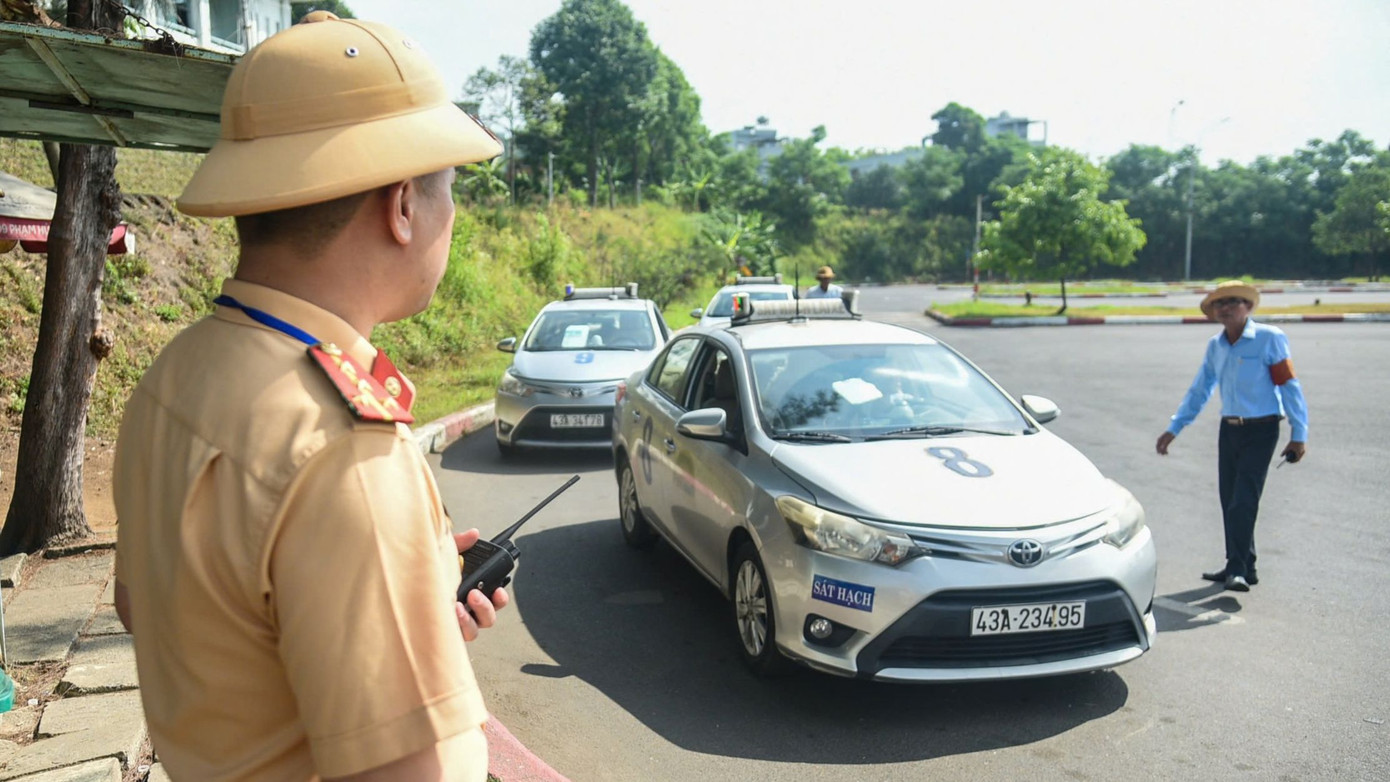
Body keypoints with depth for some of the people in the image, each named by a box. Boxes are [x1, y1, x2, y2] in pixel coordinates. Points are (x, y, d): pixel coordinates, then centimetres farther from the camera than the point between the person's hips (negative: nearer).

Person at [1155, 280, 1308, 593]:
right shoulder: (1215, 346, 9)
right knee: (1230, 500, 9)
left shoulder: (1269, 338, -8)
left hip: (1261, 429, -6)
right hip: (1229, 429, 6)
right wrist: (1173, 429, 16)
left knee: (1244, 500, -11)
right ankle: (1241, 566, 21)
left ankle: (1238, 569, -6)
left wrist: (1299, 434, -12)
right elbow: (1199, 391, 17)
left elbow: (1289, 385, -8)